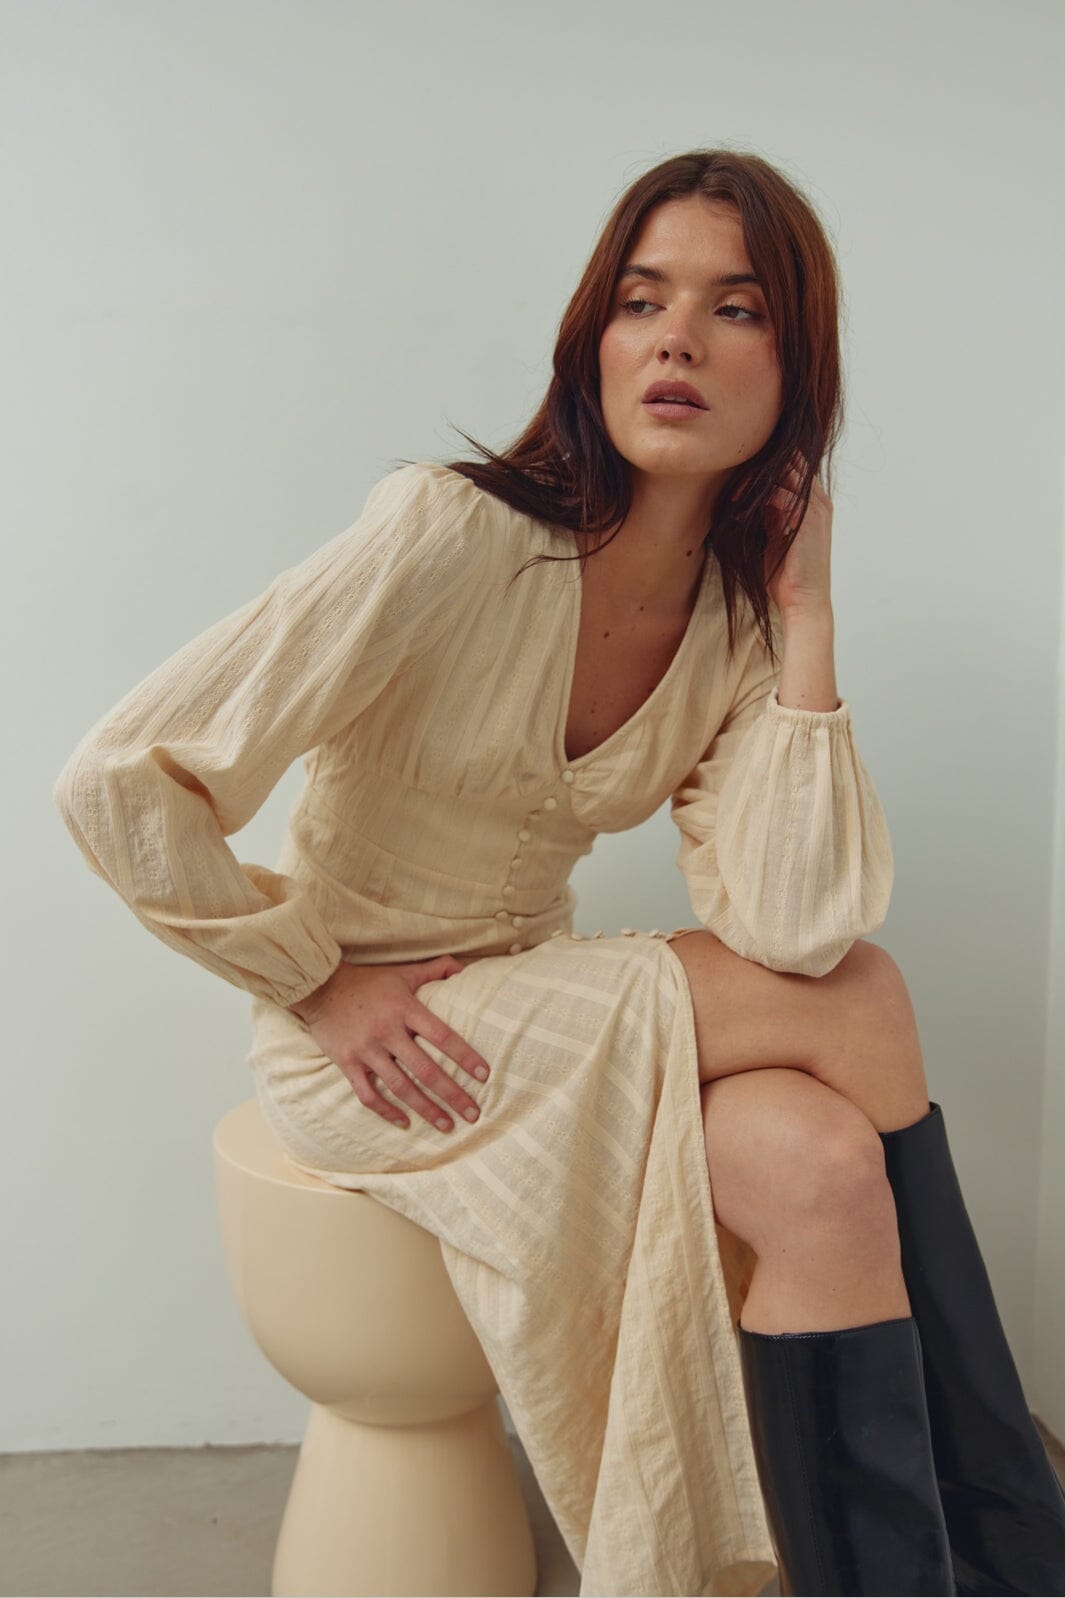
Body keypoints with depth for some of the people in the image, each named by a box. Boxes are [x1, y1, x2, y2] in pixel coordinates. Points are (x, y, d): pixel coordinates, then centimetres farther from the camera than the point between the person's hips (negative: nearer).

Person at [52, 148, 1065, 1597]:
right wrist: (323, 985, -15)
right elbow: (117, 782, -20)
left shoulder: (743, 622, -4)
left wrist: (807, 611, -17)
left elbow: (788, 933, -19)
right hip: (370, 1032, -5)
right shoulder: (449, 536, -21)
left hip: (539, 1006, 5)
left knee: (828, 1168, -22)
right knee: (865, 1005, -19)